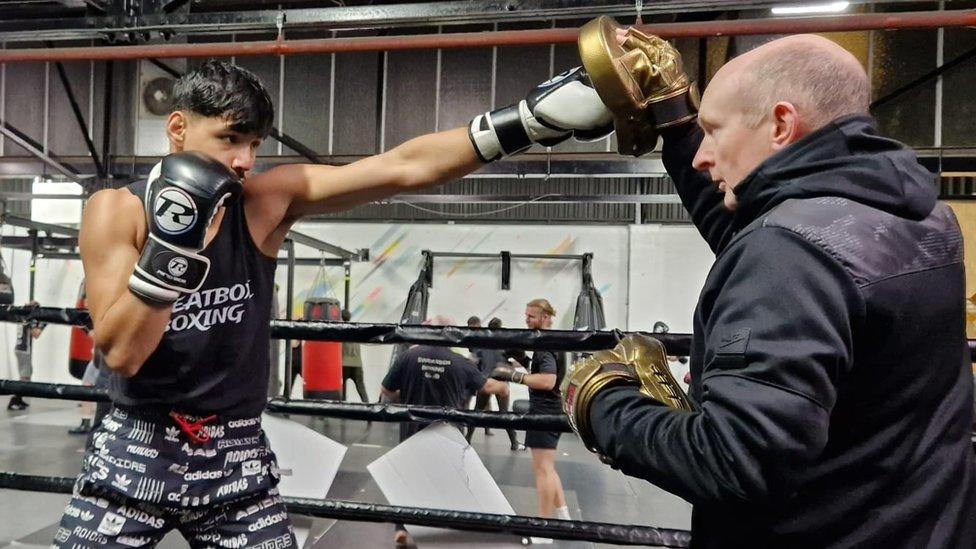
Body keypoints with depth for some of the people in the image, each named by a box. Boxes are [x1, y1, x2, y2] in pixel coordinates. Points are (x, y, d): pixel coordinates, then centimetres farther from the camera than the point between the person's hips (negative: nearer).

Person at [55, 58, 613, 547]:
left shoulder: (269, 200, -8)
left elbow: (405, 167, -17)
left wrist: (531, 119, -23)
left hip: (238, 456, 1)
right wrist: (171, 244, -27)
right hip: (137, 451, 0)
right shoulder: (116, 211, -9)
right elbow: (120, 353, -16)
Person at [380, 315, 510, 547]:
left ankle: (402, 528, 13)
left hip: (413, 430, 0)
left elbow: (386, 392, -3)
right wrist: (503, 387, 28)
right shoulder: (460, 362, -8)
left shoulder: (409, 356, -10)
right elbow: (488, 386, 6)